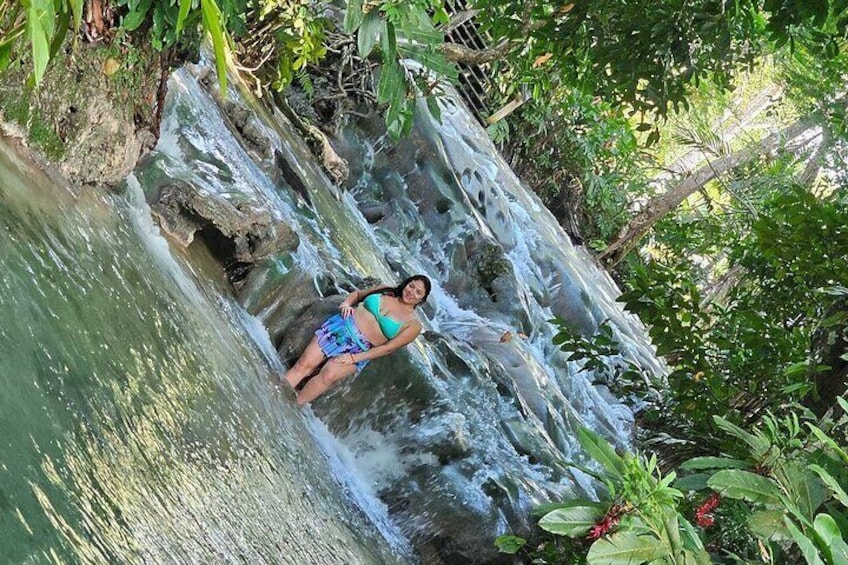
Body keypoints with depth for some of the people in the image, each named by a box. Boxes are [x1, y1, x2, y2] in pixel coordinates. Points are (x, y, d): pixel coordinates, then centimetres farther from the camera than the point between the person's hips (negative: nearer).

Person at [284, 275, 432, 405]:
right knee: (305, 364, -9)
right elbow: (358, 293, 20)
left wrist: (354, 358, -15)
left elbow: (388, 347, -10)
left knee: (328, 376, -24)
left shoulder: (413, 324, -6)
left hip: (359, 350, -3)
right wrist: (346, 303, -3)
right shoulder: (385, 290, 6)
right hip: (342, 325, 3)